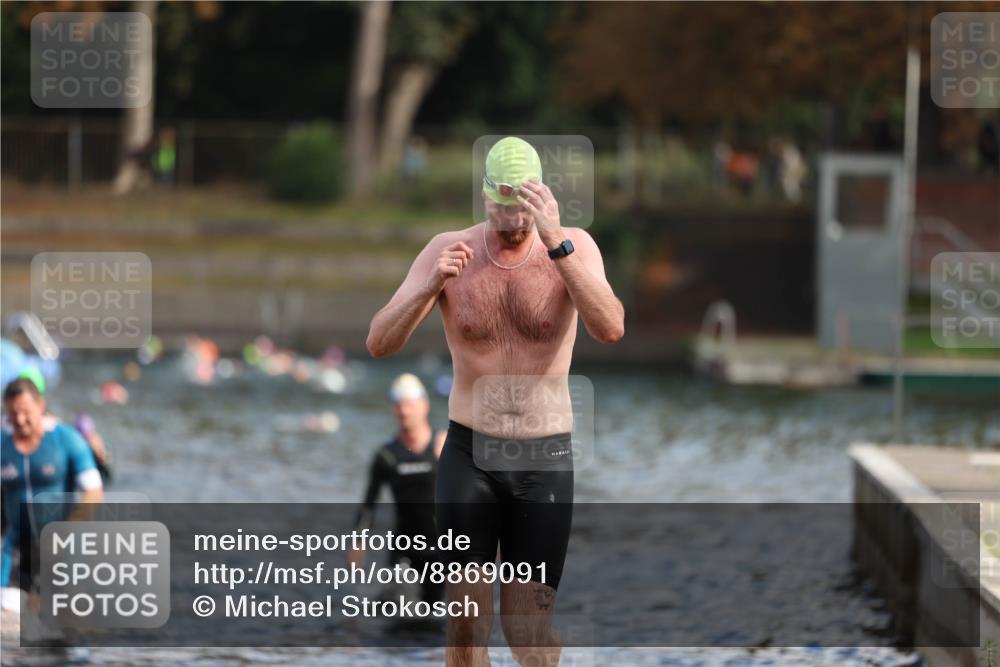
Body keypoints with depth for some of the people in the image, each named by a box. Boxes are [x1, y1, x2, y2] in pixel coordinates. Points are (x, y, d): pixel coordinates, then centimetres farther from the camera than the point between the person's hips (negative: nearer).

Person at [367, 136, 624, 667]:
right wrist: (430, 286, -26)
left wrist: (556, 243, -33)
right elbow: (379, 343, -8)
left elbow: (610, 329, -24)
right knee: (465, 618, -4)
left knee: (528, 622, 2)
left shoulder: (573, 247, -6)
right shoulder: (448, 250, -3)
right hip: (469, 453, 1)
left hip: (545, 460, -1)